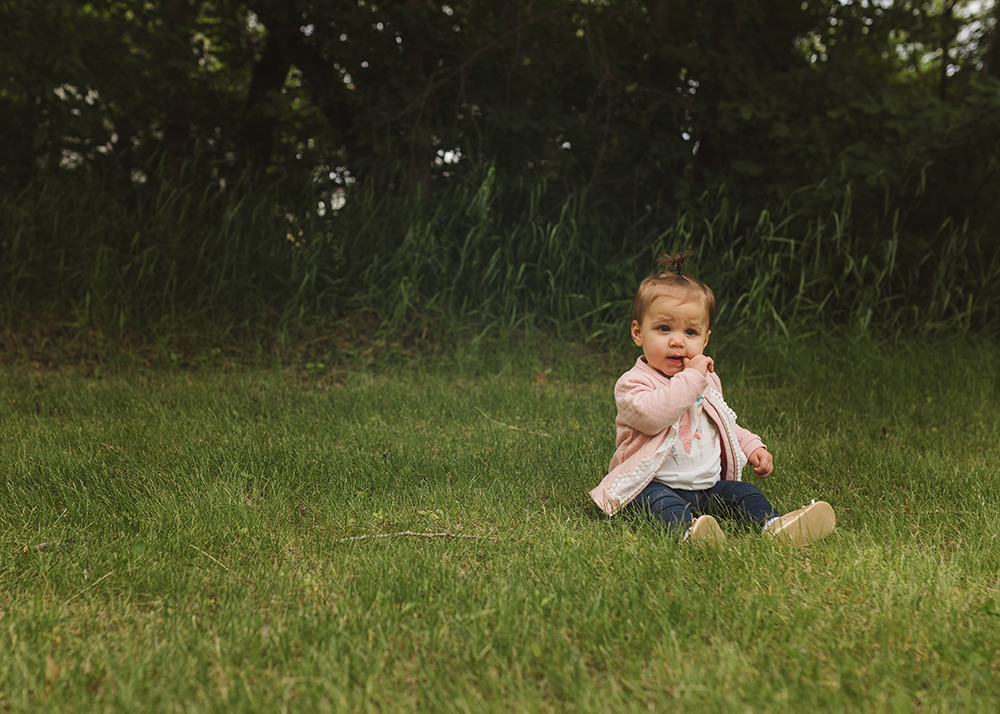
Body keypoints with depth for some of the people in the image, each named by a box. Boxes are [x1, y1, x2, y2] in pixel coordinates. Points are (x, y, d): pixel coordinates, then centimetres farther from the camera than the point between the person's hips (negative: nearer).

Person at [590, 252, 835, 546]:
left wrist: (753, 446, 13)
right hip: (654, 485, -7)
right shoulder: (632, 383, -8)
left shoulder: (707, 381, 15)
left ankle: (773, 524, -37)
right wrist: (691, 378, -26)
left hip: (708, 485, 7)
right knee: (659, 501, -35)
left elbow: (725, 424, 30)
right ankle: (689, 530, -61)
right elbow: (651, 416, -30)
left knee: (744, 493, -12)